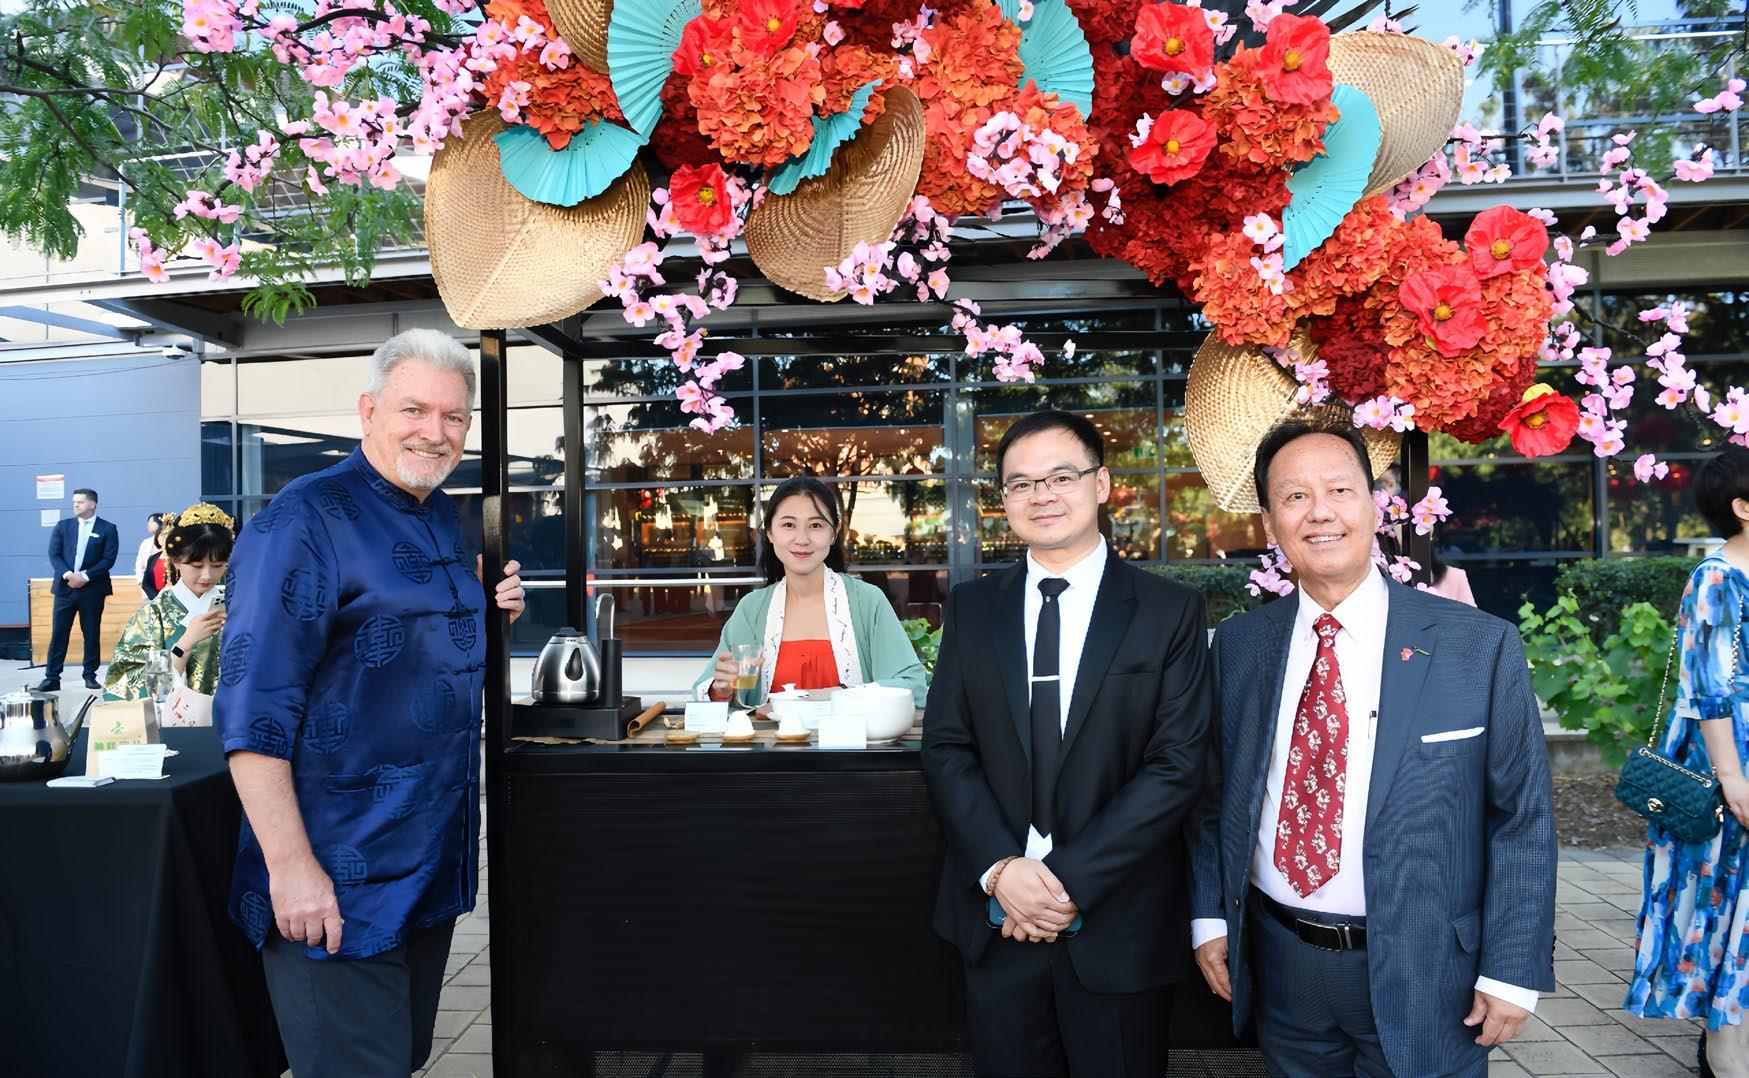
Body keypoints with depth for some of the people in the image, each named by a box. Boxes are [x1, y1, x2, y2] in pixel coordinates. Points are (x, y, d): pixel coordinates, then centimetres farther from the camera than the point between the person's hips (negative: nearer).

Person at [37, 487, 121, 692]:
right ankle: (52, 678, 3)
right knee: (58, 633, 0)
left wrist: (85, 576, -15)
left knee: (92, 634, 5)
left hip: (92, 589, -2)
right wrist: (67, 574, -14)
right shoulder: (63, 526, 10)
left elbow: (109, 559, -5)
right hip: (65, 588, 2)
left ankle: (90, 675, 14)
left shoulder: (107, 529, 2)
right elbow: (54, 554, 2)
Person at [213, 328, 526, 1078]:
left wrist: (486, 612, 2)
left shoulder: (443, 521, 9)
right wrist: (291, 866, -23)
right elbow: (253, 712, -20)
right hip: (339, 885, -8)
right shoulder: (304, 521, -16)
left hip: (435, 863, 8)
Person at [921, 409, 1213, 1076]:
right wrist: (1000, 869, -12)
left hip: (1117, 926, -2)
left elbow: (1178, 765, -10)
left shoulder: (1170, 611, -4)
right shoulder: (971, 607, 4)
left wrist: (1069, 878, -15)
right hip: (996, 920, 2)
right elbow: (946, 749, 1)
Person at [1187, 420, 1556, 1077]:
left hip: (1421, 977, -2)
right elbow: (1214, 793, 6)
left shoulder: (1482, 646, -9)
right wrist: (1209, 918, 2)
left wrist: (1512, 973, -6)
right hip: (1278, 965, 3)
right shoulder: (1238, 645, -1)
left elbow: (1523, 818, -6)